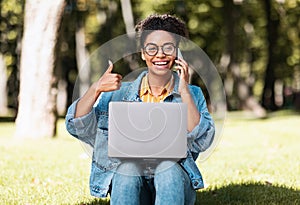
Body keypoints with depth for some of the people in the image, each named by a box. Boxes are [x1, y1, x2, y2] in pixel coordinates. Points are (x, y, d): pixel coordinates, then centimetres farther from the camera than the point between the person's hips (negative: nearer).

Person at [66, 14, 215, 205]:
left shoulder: (192, 94, 9)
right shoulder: (119, 93, 10)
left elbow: (201, 142, -8)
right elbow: (78, 127, 0)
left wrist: (184, 92, -14)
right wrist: (95, 89, -16)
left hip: (175, 186, 0)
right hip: (132, 189, 1)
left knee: (168, 166, -32)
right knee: (127, 166, -31)